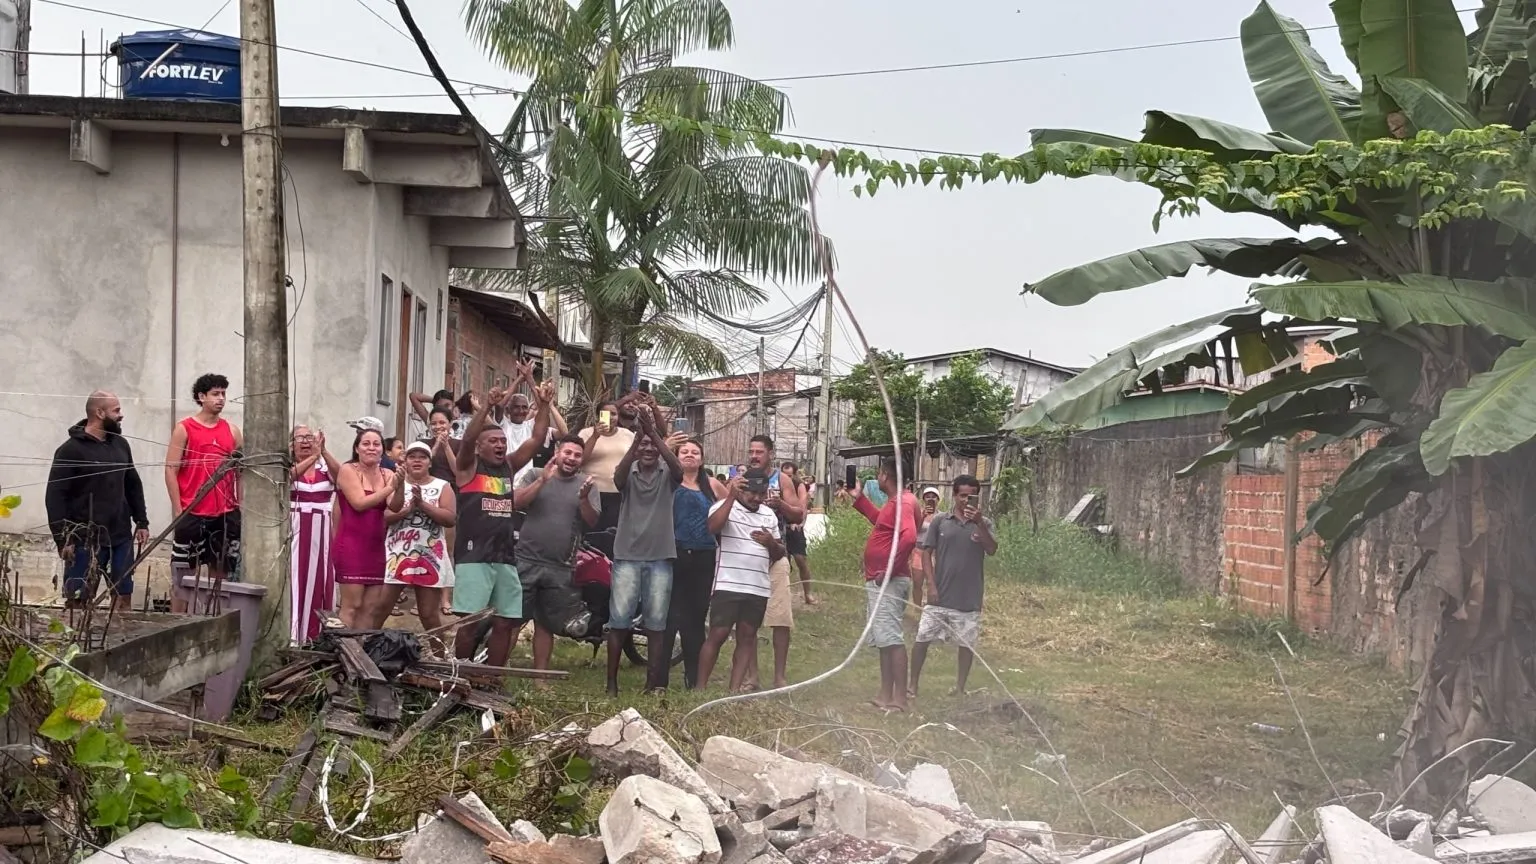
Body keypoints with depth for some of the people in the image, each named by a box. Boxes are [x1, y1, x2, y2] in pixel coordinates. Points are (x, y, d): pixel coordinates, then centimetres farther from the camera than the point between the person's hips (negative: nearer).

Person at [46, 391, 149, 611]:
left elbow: (133, 485, 20)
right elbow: (55, 497, -10)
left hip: (121, 537, 6)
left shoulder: (121, 444, 10)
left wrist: (141, 522, 14)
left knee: (124, 596, 9)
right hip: (86, 540, -6)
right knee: (78, 601, -2)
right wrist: (62, 539, -14)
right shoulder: (70, 449, -8)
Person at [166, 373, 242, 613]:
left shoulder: (232, 431, 10)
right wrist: (178, 510, -9)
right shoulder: (184, 429, 0)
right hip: (191, 514, -4)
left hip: (226, 514, 4)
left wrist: (241, 507, 5)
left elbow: (241, 473, 13)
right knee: (184, 574, 1)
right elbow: (171, 470, -3)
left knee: (221, 573, 7)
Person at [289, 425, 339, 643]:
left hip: (320, 531, 2)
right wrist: (313, 457, -31)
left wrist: (323, 451, -27)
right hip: (294, 529, -2)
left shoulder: (325, 467, 8)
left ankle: (314, 635, 15)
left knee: (317, 580, 6)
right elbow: (290, 475, -20)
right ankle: (291, 635, -4)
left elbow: (341, 474, -14)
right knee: (294, 578, -6)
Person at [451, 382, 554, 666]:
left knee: (505, 623, 6)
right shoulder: (468, 467, 1)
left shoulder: (509, 466, 15)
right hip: (473, 555, -6)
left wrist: (544, 405, -2)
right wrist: (487, 406, -30)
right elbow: (468, 438, -18)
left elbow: (537, 438, 9)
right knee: (470, 622, -7)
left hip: (506, 556, 6)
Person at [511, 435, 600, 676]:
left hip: (561, 569, 2)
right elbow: (516, 502, -10)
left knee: (546, 624, 11)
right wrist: (543, 480, -20)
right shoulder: (535, 476, 3)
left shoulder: (587, 484, 5)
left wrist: (584, 498, -21)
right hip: (526, 562, -2)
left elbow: (592, 521, -2)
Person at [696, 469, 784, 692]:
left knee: (747, 638, 6)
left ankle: (735, 689, 10)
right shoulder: (725, 506, -2)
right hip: (728, 586, -6)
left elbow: (780, 554, 20)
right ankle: (701, 687, 1)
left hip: (758, 589, 6)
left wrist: (771, 543, -3)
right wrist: (731, 496, -26)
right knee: (717, 635, -6)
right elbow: (713, 527, -25)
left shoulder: (769, 515, 16)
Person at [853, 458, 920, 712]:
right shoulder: (895, 502, 17)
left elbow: (909, 537, -31)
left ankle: (899, 699, -12)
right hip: (880, 583, 11)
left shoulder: (902, 502, -16)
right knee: (884, 639, 12)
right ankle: (886, 695, 16)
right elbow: (879, 519, 36)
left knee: (892, 639, -12)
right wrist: (857, 498, 32)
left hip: (887, 583, -11)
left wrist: (890, 570, -25)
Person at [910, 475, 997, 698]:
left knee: (967, 643, 7)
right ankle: (913, 685, 14)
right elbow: (927, 553, 1)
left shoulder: (983, 523, 2)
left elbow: (992, 550, -13)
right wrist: (932, 586, -6)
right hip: (940, 596, -1)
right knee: (923, 638, 1)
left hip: (969, 598, 1)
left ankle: (960, 688, 21)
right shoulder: (940, 521, 0)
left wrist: (979, 523, -26)